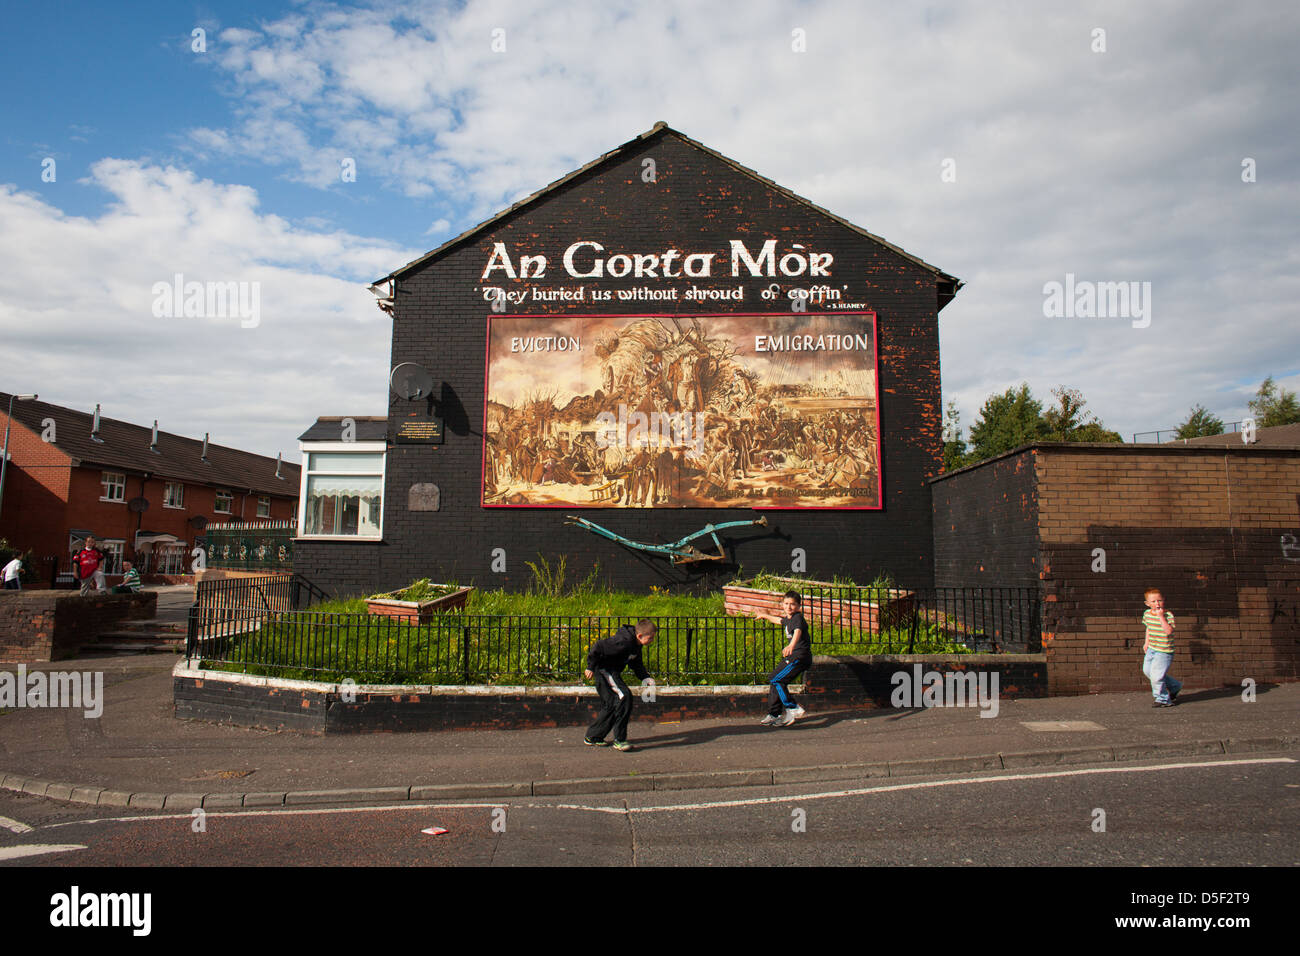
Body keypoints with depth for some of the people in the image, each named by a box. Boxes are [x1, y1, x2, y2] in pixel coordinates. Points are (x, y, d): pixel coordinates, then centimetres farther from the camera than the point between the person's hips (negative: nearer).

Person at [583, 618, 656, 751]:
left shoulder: (636, 645, 3)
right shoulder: (623, 642, -29)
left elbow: (636, 664, 17)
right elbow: (598, 647, -28)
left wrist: (645, 677, 1)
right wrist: (590, 667, -20)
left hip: (612, 672, 11)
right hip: (604, 670, -10)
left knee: (611, 705, 14)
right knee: (624, 697, -20)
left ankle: (592, 737, 26)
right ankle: (619, 740, -15)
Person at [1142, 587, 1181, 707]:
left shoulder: (1168, 615, -18)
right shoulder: (1147, 613, 2)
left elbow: (1169, 631, -32)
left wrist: (1161, 616, -33)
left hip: (1164, 651, -8)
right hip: (1151, 649, 8)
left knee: (1156, 676, -8)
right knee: (1147, 670, 20)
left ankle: (1163, 699, 15)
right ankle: (1175, 686, 38)